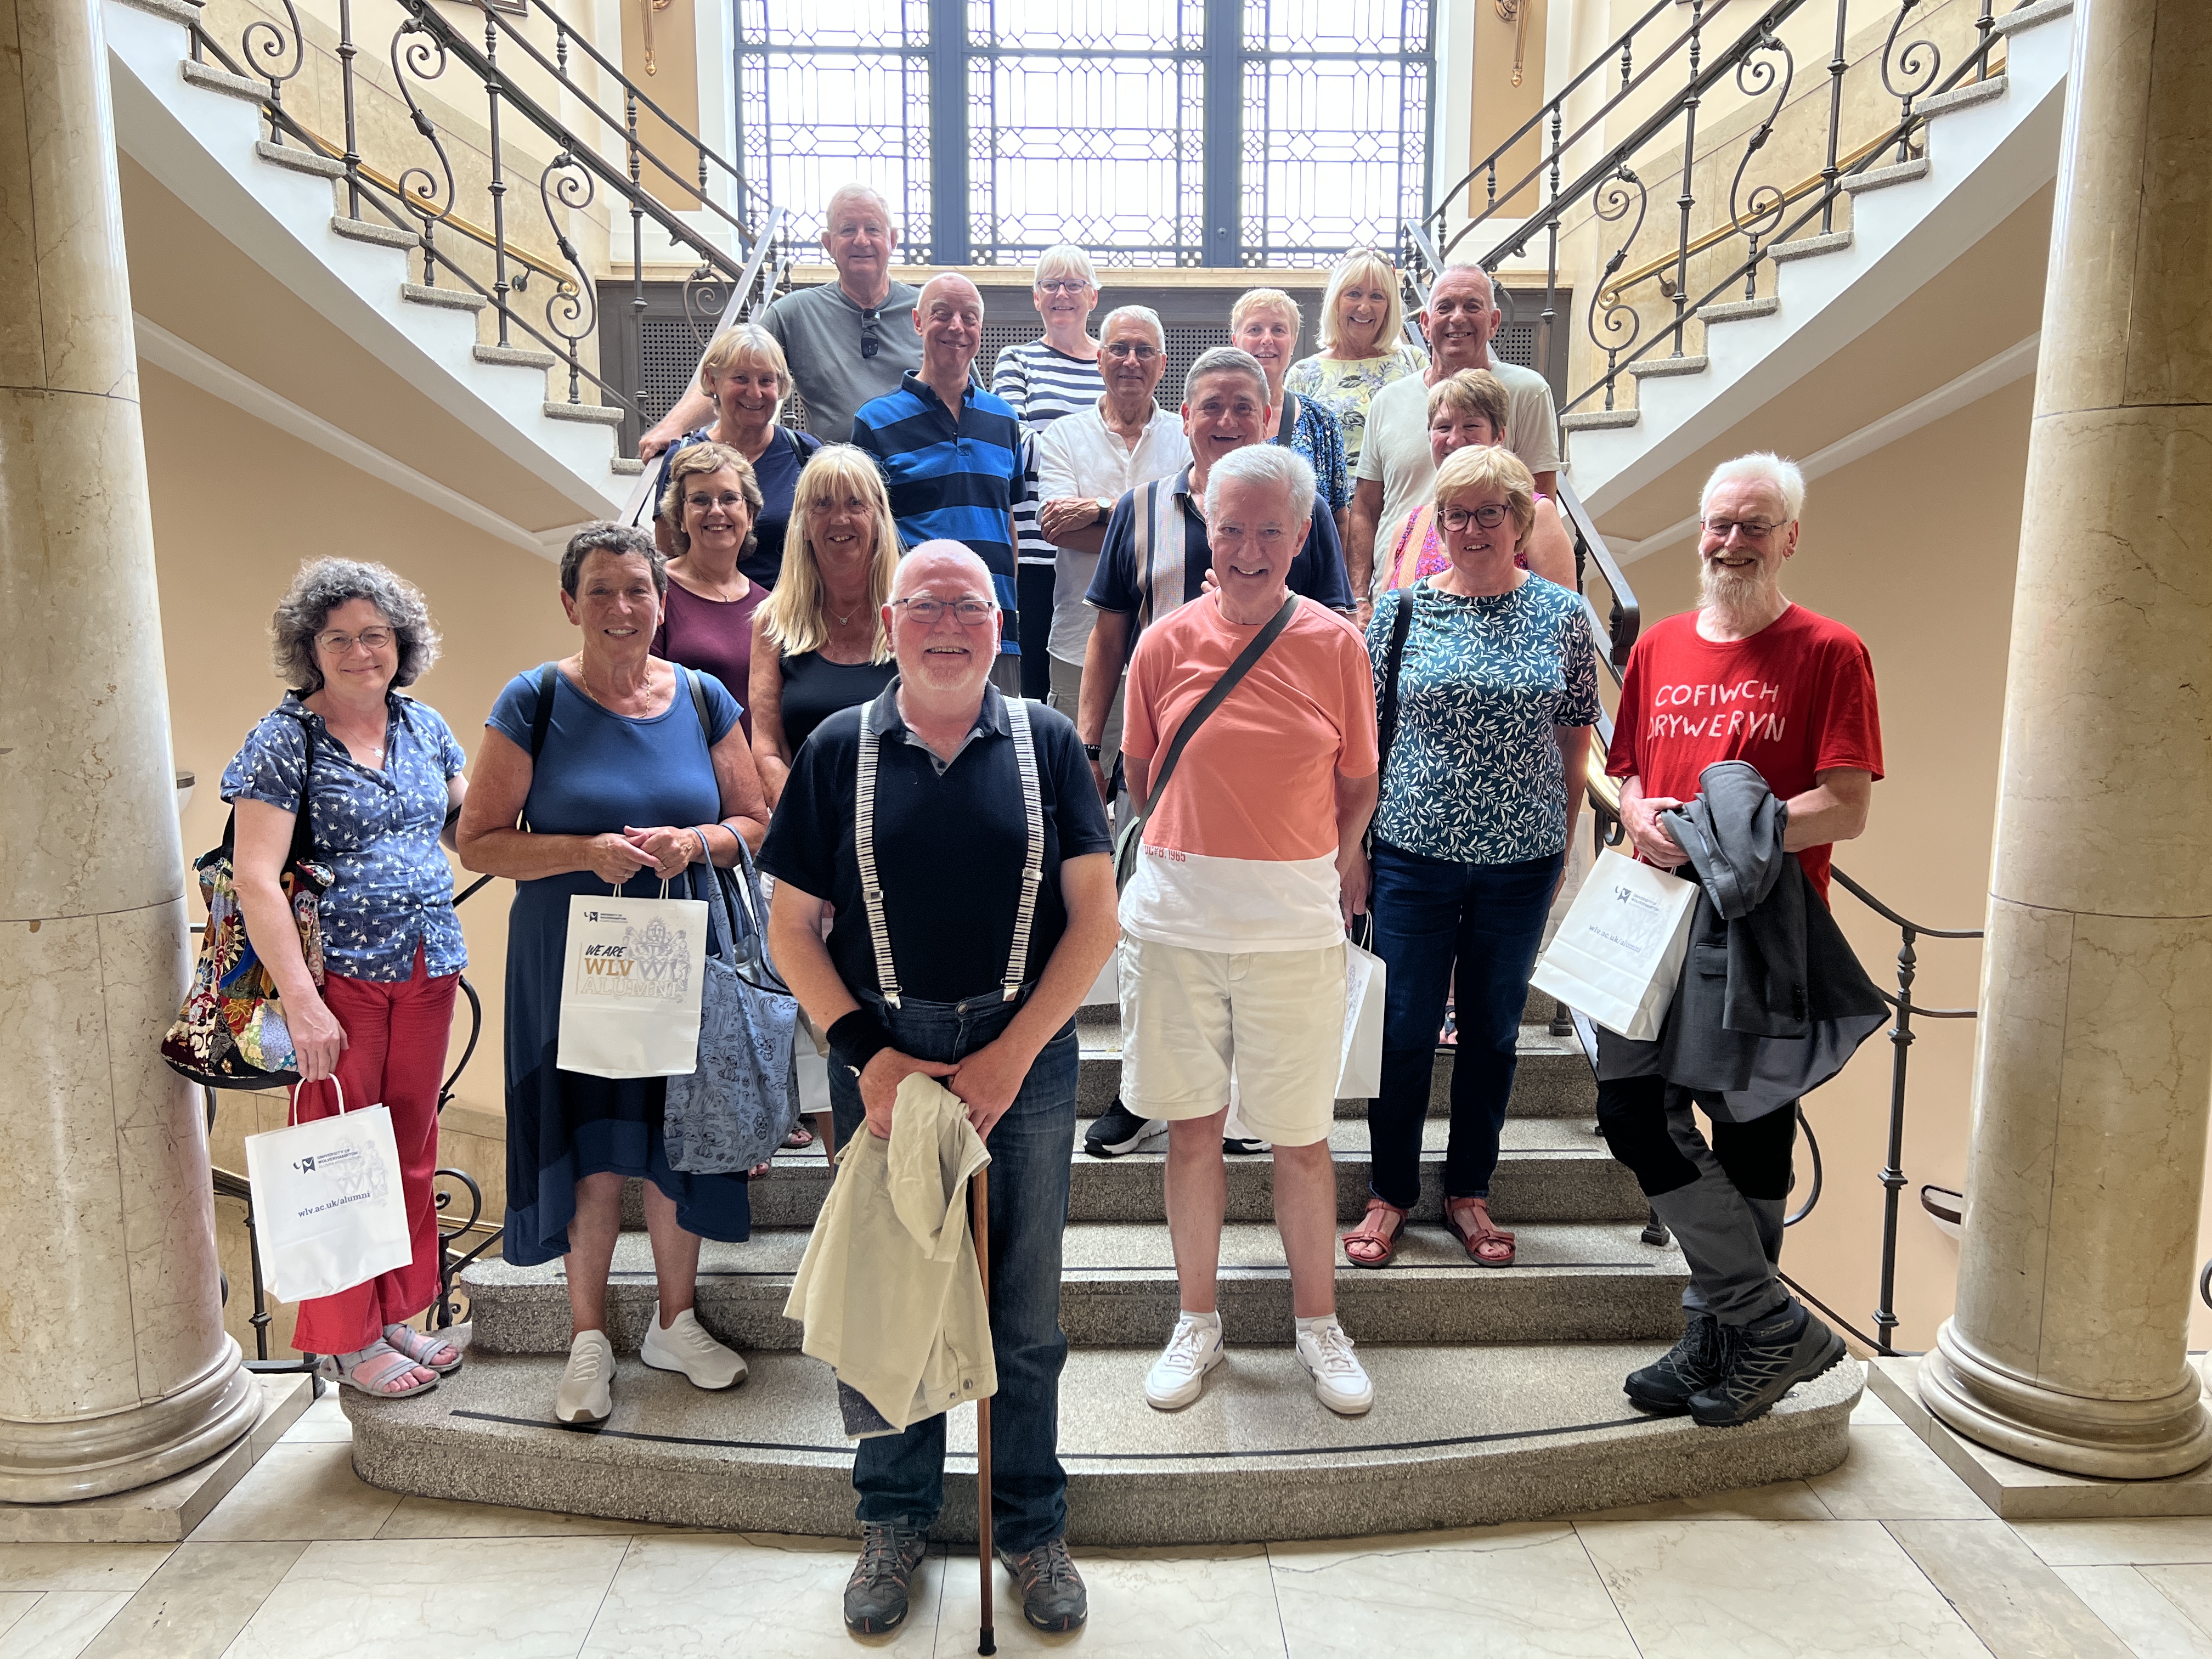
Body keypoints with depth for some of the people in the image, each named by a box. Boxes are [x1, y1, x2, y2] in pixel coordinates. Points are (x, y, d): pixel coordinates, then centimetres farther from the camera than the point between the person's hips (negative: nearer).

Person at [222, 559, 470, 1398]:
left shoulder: (424, 725, 10)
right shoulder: (285, 739, -7)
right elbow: (254, 877, -13)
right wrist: (300, 1000, -19)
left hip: (427, 971, 5)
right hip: (340, 977, -5)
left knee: (412, 1147, 14)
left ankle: (400, 1313, 30)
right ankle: (347, 1339, 20)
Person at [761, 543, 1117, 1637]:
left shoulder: (1046, 743, 1)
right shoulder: (840, 749, 2)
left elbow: (1095, 916, -2)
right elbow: (791, 926, 2)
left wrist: (1014, 1052, -9)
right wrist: (863, 1052, -9)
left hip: (1024, 1054, 0)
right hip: (882, 1056, 1)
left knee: (1026, 1309, 10)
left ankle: (1033, 1526, 30)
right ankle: (895, 1521, 33)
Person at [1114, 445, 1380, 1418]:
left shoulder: (1335, 645, 0)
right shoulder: (1167, 643, 1)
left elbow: (1358, 788, 8)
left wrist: (1330, 871, 9)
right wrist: (1192, 854, 12)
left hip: (1295, 925, -1)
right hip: (1174, 919, 1)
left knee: (1302, 1138, 8)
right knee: (1192, 1129, 11)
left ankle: (1318, 1327, 29)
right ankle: (1196, 1322, 29)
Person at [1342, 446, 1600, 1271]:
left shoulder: (1561, 615, 2)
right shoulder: (1402, 608, 0)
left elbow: (1575, 739, 7)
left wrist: (1565, 847, 6)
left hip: (1522, 859, 1)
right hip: (1414, 854, -1)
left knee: (1494, 1031, 12)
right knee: (1404, 1030, 4)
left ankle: (1470, 1193, 29)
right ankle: (1389, 1194, 22)